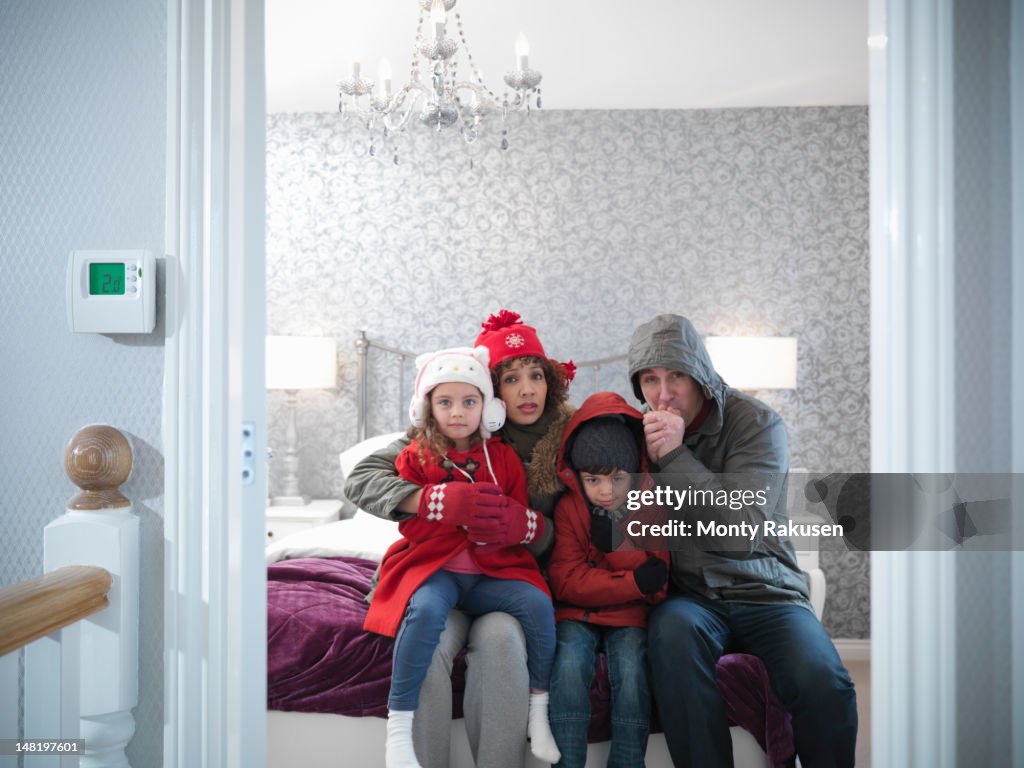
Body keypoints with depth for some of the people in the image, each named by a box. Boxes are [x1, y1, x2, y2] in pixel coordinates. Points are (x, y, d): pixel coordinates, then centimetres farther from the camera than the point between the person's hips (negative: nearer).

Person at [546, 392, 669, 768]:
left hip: (629, 616, 1)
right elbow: (567, 582, -11)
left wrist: (617, 539, -20)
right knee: (570, 663, -28)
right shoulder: (568, 508, -3)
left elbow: (656, 588, -7)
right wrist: (635, 582, -19)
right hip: (578, 614, 0)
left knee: (631, 668, -27)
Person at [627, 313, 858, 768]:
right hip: (688, 597, 1)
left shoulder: (756, 422, -5)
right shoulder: (639, 432, 4)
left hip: (764, 593, -1)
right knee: (674, 630, -34)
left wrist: (674, 458, -19)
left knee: (824, 683, -28)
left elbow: (742, 533, -16)